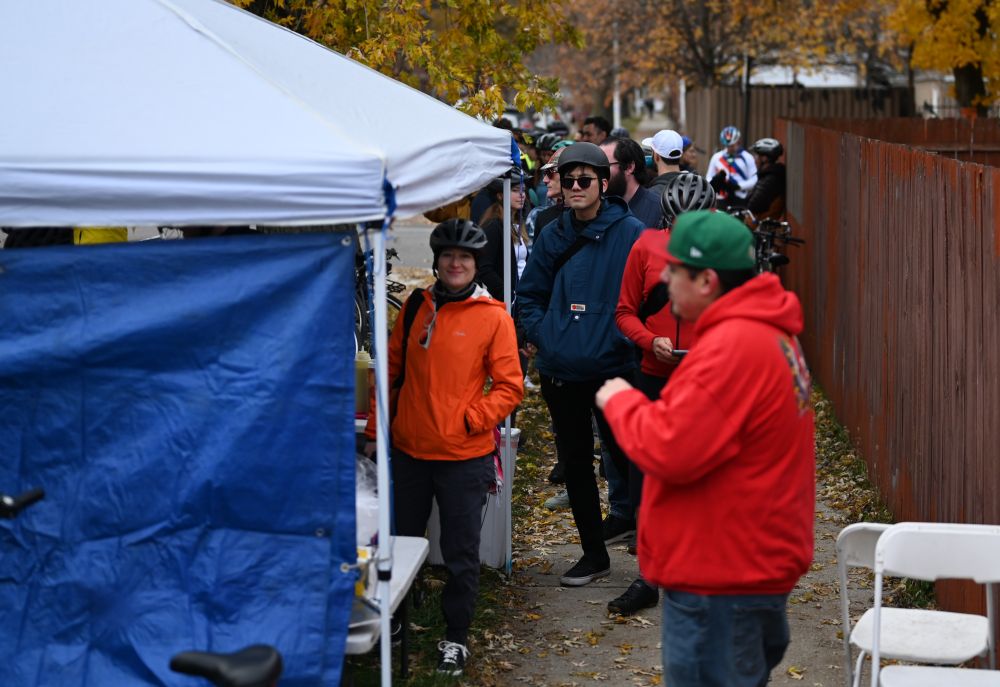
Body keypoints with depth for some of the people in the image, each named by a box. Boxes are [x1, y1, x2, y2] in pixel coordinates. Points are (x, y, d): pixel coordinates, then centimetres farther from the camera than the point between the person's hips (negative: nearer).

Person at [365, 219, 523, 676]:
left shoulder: (493, 316, -6)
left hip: (464, 456, -4)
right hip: (408, 451, 4)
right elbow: (392, 371, 12)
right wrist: (375, 431, 10)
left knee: (461, 554, 7)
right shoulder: (416, 308, 5)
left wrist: (469, 420, -16)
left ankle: (456, 637, 23)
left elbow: (509, 386, -6)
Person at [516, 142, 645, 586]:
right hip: (559, 371, 6)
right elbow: (529, 294, 17)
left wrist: (626, 341, -16)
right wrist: (540, 334, 2)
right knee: (575, 463, 13)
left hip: (611, 368, -6)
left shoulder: (630, 233, -6)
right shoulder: (553, 236, 10)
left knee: (628, 457, -4)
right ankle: (593, 555, 26)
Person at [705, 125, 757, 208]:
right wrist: (715, 181, -12)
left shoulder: (747, 158, -1)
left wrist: (738, 185, -19)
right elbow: (708, 178, 12)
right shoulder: (716, 157, 9)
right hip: (722, 201, 3)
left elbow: (754, 180, -5)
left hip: (741, 201, -3)